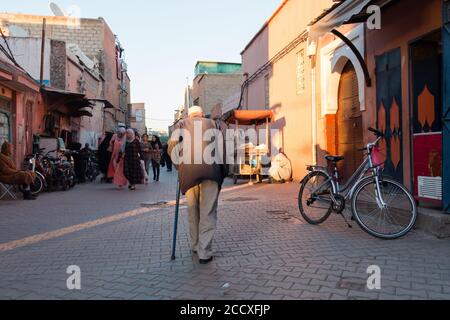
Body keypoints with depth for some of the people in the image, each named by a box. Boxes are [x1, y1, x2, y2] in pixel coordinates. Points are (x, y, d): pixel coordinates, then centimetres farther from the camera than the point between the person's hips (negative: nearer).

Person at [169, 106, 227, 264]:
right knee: (208, 212, 2)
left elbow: (172, 143, 5)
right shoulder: (212, 123, 21)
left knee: (192, 211, 16)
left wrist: (179, 165, 13)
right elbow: (220, 145, 9)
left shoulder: (182, 124, 20)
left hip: (188, 170, 1)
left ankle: (196, 246, 26)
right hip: (210, 169, -1)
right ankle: (205, 253, 0)